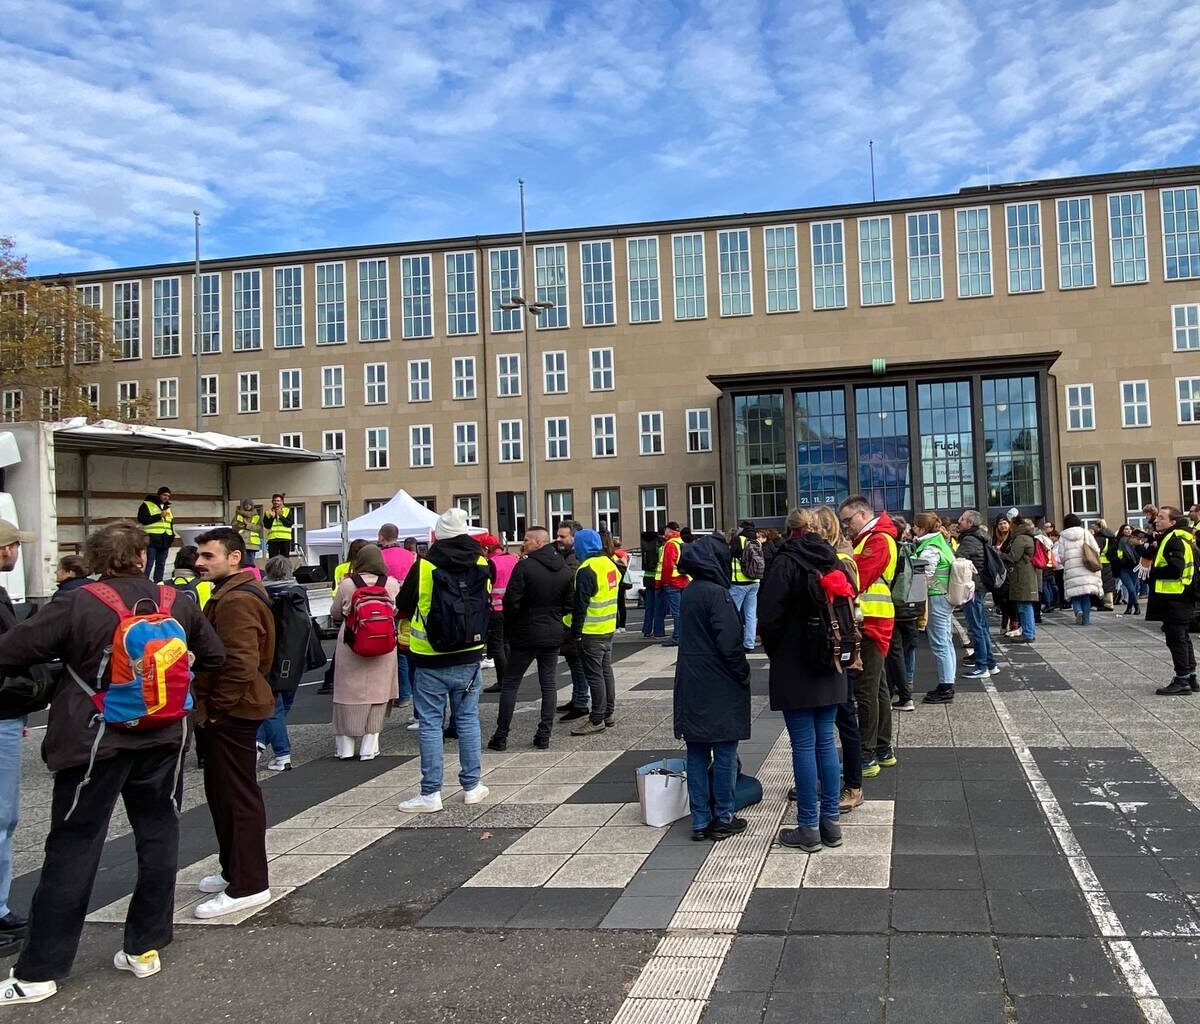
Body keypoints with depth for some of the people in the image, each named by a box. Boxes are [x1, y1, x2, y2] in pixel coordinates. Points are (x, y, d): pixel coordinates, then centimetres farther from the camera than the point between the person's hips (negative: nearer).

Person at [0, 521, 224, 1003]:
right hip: (163, 739, 3)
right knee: (158, 838, 13)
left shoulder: (75, 606, -11)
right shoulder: (179, 603, 1)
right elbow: (214, 658, 11)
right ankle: (145, 947, 21)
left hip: (93, 742, -3)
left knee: (72, 850, 3)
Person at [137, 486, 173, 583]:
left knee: (161, 564, 7)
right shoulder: (147, 505, 1)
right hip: (152, 539, -7)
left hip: (165, 540, 7)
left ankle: (158, 582, 12)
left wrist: (172, 536, 17)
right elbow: (142, 519, -12)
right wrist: (159, 516, -14)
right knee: (149, 563, -10)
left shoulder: (167, 508, 22)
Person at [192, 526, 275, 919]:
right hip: (226, 713, 11)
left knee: (237, 797, -4)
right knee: (222, 794, 19)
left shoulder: (237, 600, -20)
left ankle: (247, 886, 4)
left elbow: (240, 665, -28)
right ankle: (234, 871, 31)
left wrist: (216, 708, -18)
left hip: (229, 714, -11)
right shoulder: (228, 594, 16)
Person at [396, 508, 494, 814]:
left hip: (430, 660, -3)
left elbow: (403, 607, 0)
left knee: (430, 724, 4)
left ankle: (430, 793, 6)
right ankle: (472, 786, 19)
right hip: (469, 657, 3)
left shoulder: (424, 567, -13)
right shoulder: (482, 565, -3)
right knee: (468, 720, 13)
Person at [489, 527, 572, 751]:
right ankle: (544, 735, 10)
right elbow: (569, 604, 7)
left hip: (526, 634, -5)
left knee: (510, 684, 4)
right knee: (548, 684, 11)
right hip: (553, 634, 5)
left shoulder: (524, 567, -15)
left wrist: (508, 627, 0)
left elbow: (511, 601, -15)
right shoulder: (565, 570, 4)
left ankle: (501, 736, 6)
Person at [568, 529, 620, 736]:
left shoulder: (586, 570, -18)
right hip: (608, 629, 9)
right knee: (606, 671, 16)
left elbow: (580, 605, -19)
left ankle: (597, 720, 1)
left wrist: (575, 633, -14)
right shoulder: (609, 564, 9)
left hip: (591, 633, -9)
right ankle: (609, 714, 24)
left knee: (594, 675, -3)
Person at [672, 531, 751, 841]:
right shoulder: (716, 594, -16)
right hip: (719, 687, -7)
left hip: (690, 685, 7)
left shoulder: (688, 593, 9)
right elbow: (729, 642, -20)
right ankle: (723, 819, 11)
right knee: (724, 752, 4)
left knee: (697, 753, 10)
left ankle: (700, 821, 15)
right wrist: (743, 673, -6)